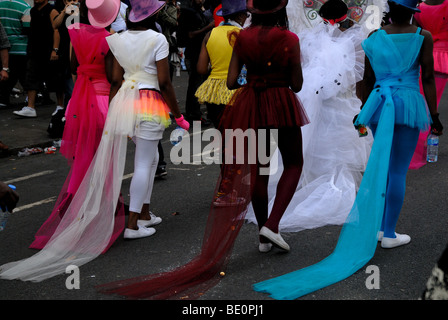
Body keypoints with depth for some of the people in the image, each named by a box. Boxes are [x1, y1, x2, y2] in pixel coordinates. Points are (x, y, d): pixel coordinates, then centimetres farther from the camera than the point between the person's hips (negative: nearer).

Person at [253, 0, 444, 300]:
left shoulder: (374, 38, 6)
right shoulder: (423, 37, -3)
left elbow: (368, 79, 11)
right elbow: (429, 78, -5)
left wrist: (366, 110, 23)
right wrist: (435, 116, 0)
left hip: (380, 104, 4)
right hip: (409, 105, -3)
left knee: (380, 169, 16)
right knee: (399, 171, 2)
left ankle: (376, 228, 16)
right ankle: (389, 234, 6)